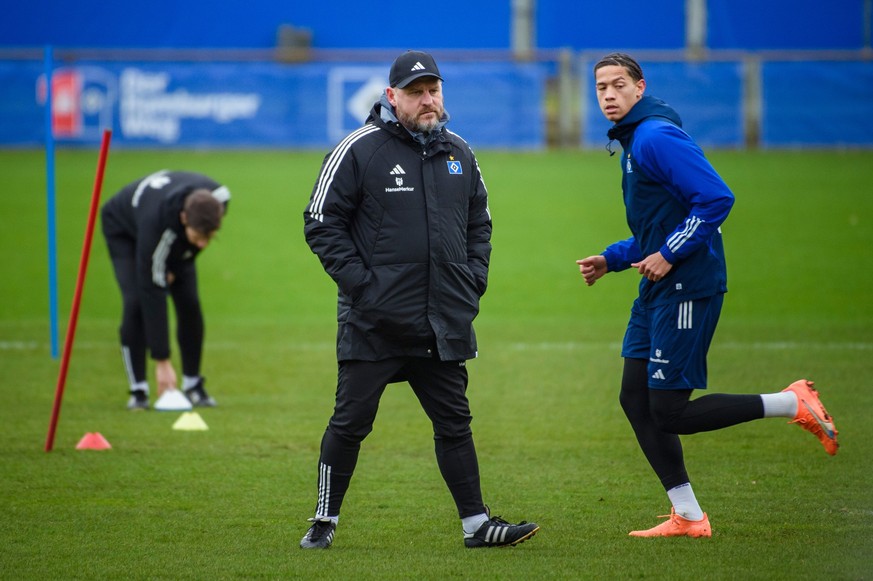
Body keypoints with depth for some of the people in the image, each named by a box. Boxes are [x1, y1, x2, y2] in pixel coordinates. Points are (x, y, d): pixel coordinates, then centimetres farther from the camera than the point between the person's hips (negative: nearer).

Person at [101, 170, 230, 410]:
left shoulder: (219, 197, -35)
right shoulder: (158, 223, -47)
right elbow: (152, 293, -42)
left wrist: (175, 268, -9)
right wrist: (162, 361, -40)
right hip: (124, 230, -5)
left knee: (189, 302, -8)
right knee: (136, 301, -21)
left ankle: (193, 385, 4)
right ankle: (138, 390, -11)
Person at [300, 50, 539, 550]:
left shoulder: (459, 154, 11)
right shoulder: (360, 150, -6)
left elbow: (479, 223, 22)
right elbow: (322, 223, -5)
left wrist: (474, 279, 8)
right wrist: (358, 280, -13)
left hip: (445, 322, 5)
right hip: (374, 321, -5)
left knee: (455, 423, 8)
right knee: (351, 423, 0)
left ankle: (477, 524, 11)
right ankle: (325, 522, 11)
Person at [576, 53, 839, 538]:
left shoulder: (657, 138, -15)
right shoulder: (633, 142, 17)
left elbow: (716, 198, -23)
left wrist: (669, 254, -20)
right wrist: (611, 259, 16)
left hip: (688, 287, -10)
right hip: (659, 289, 10)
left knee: (669, 412, -9)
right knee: (636, 399, 7)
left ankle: (792, 404, 0)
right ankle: (687, 517, 11)